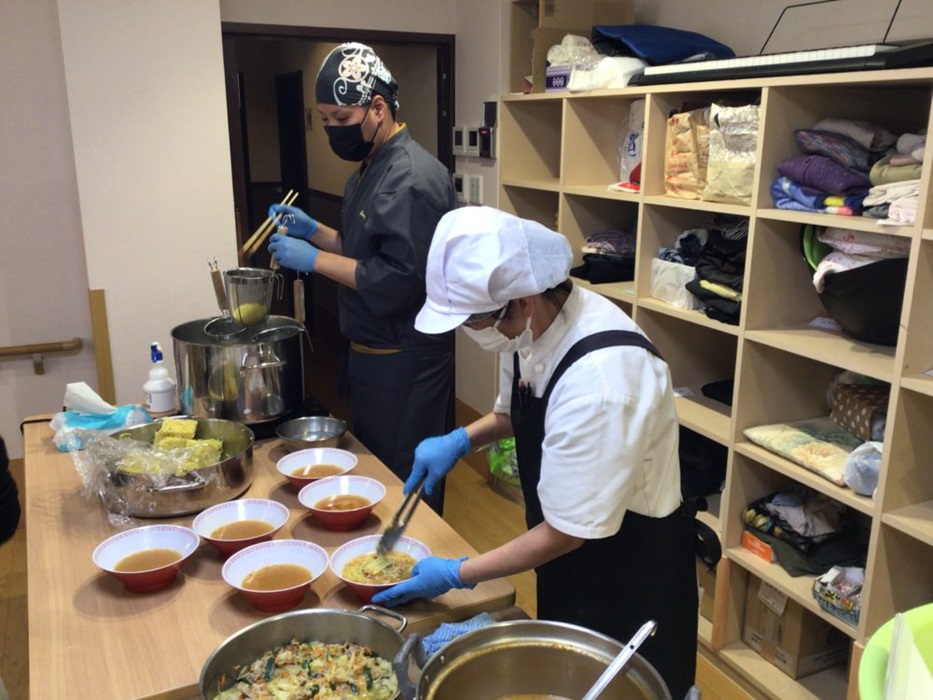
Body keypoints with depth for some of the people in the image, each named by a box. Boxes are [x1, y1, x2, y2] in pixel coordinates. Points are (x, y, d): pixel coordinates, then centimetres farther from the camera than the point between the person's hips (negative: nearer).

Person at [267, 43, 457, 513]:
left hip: (405, 361, -10)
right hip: (370, 351, 10)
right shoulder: (370, 169, 12)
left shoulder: (413, 179, -21)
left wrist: (315, 259, -21)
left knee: (404, 485, 4)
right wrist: (312, 230, 6)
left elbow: (399, 280, -27)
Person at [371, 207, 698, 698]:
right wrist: (461, 440, -5)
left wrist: (456, 575, -17)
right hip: (572, 553, 8)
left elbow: (568, 531, -26)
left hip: (632, 567, -7)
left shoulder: (601, 377, -36)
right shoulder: (531, 322, -11)